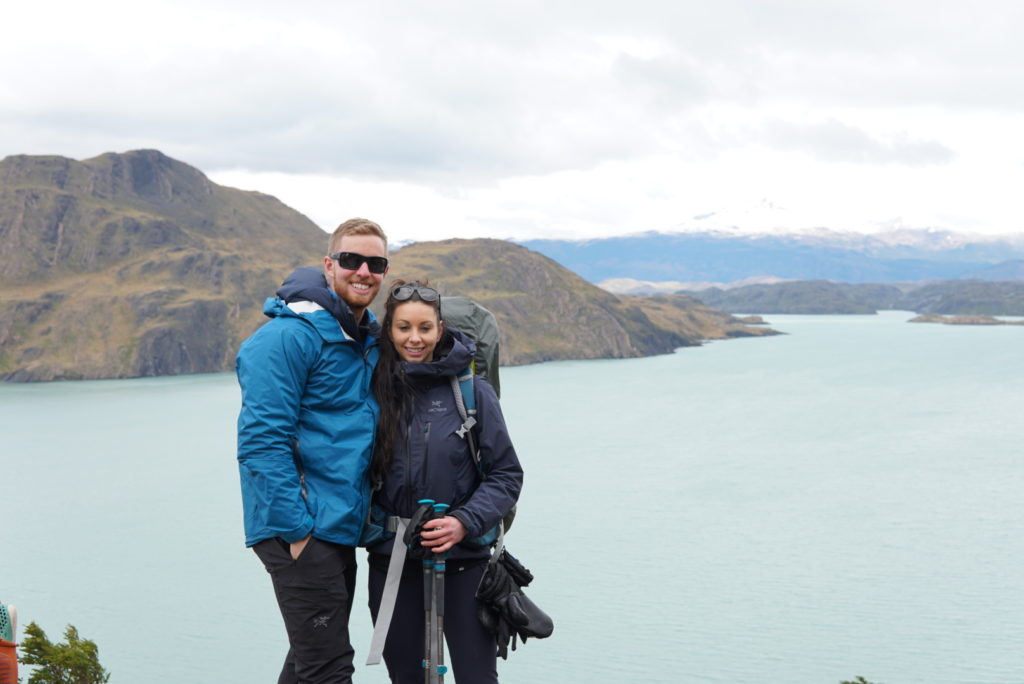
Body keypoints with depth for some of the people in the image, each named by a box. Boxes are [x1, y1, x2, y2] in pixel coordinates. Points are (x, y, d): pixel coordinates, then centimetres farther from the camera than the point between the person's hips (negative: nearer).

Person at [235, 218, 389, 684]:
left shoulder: (369, 341, 13)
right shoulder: (289, 337, -14)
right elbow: (262, 442, -19)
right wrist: (297, 530, -21)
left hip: (340, 529, 9)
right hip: (301, 531, -9)